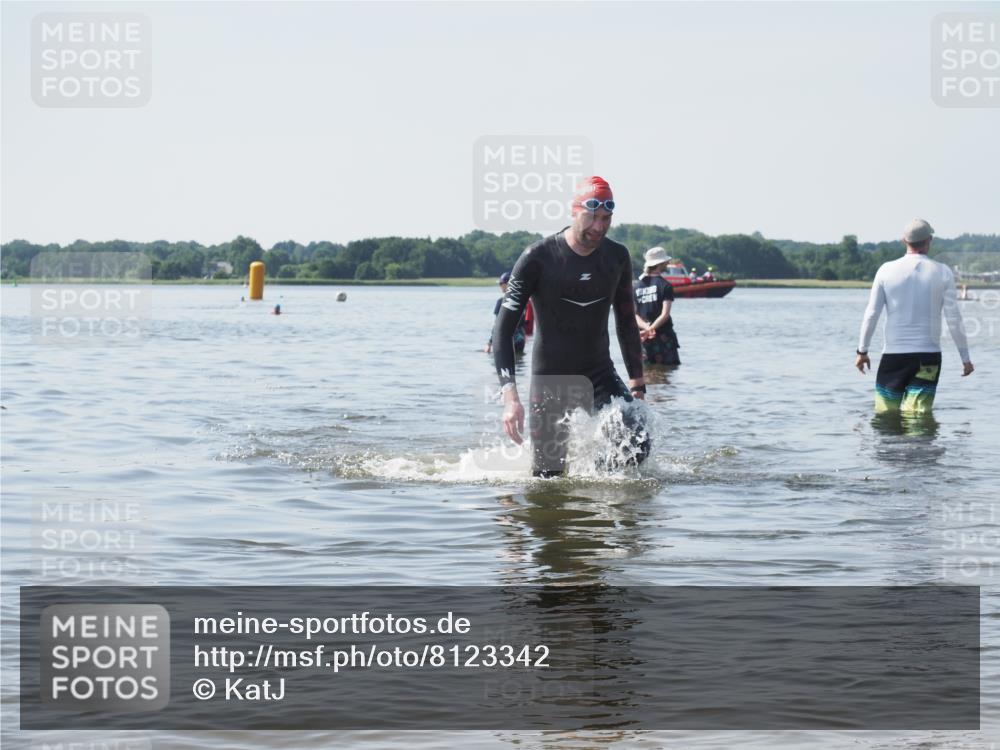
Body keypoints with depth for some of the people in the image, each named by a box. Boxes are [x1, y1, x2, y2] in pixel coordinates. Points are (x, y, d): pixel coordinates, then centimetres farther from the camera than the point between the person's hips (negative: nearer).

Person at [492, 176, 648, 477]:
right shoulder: (539, 257, -14)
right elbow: (504, 328, -14)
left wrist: (637, 384, 11)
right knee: (548, 476, -5)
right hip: (551, 379, -3)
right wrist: (510, 395, -24)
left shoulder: (617, 257, 0)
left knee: (638, 447, -18)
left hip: (600, 374, 3)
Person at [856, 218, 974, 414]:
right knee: (918, 413, -2)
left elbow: (871, 314, 1)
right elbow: (954, 319, -1)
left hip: (893, 355, 0)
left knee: (885, 413, 6)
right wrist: (965, 357, 8)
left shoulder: (887, 270, -1)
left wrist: (862, 351, 11)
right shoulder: (943, 273, -2)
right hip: (929, 355, 0)